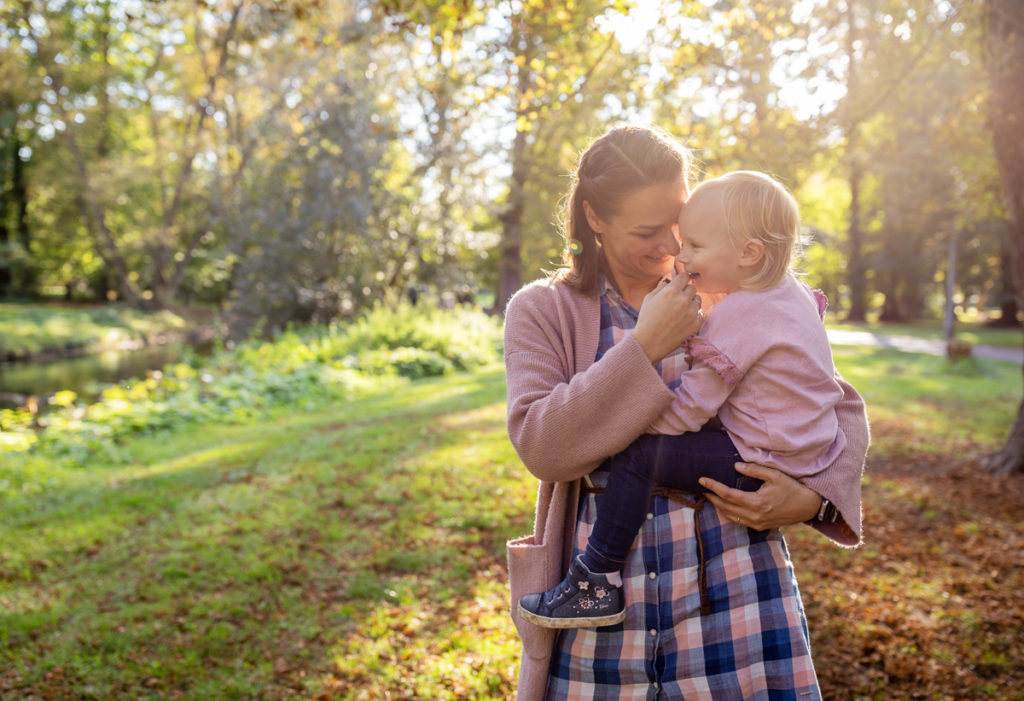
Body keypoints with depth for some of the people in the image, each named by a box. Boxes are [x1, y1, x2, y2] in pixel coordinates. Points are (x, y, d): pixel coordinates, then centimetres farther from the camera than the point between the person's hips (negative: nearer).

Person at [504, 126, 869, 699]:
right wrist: (643, 346, -15)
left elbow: (843, 407, 11)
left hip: (733, 585, 1)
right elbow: (540, 446, -11)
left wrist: (813, 498, -8)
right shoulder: (543, 311, 4)